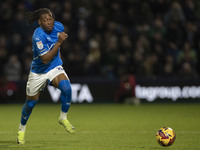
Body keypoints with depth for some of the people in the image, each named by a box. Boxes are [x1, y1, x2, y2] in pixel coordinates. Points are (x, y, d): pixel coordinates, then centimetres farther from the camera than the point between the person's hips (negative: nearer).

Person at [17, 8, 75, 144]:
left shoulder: (59, 26, -9)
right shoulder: (38, 36, -28)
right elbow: (45, 59, -34)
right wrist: (59, 42, -36)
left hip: (55, 68, 3)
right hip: (38, 73, -3)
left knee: (66, 87, -28)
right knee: (31, 103, 12)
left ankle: (63, 118, -6)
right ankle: (22, 129, 40)